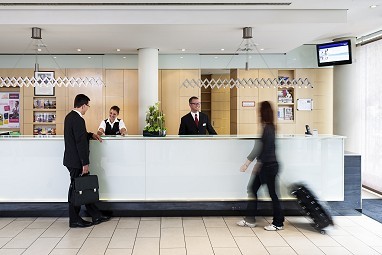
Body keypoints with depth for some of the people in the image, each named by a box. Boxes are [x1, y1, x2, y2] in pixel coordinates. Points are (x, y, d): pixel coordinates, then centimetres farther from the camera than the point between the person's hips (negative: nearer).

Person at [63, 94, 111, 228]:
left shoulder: (70, 116, 11)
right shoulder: (78, 120, -20)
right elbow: (81, 143, -21)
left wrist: (91, 135, 18)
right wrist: (85, 163, -19)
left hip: (72, 159, 10)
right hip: (76, 161, -10)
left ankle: (96, 216, 20)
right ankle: (75, 220, 13)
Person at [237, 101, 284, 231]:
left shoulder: (266, 128, -18)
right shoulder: (270, 127, 10)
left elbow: (258, 147, -18)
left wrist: (247, 164, -15)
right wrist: (258, 164, 18)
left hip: (269, 166, -10)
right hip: (264, 165, 10)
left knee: (272, 193, 2)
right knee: (252, 189, 13)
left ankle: (278, 223, 16)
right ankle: (250, 219, 22)